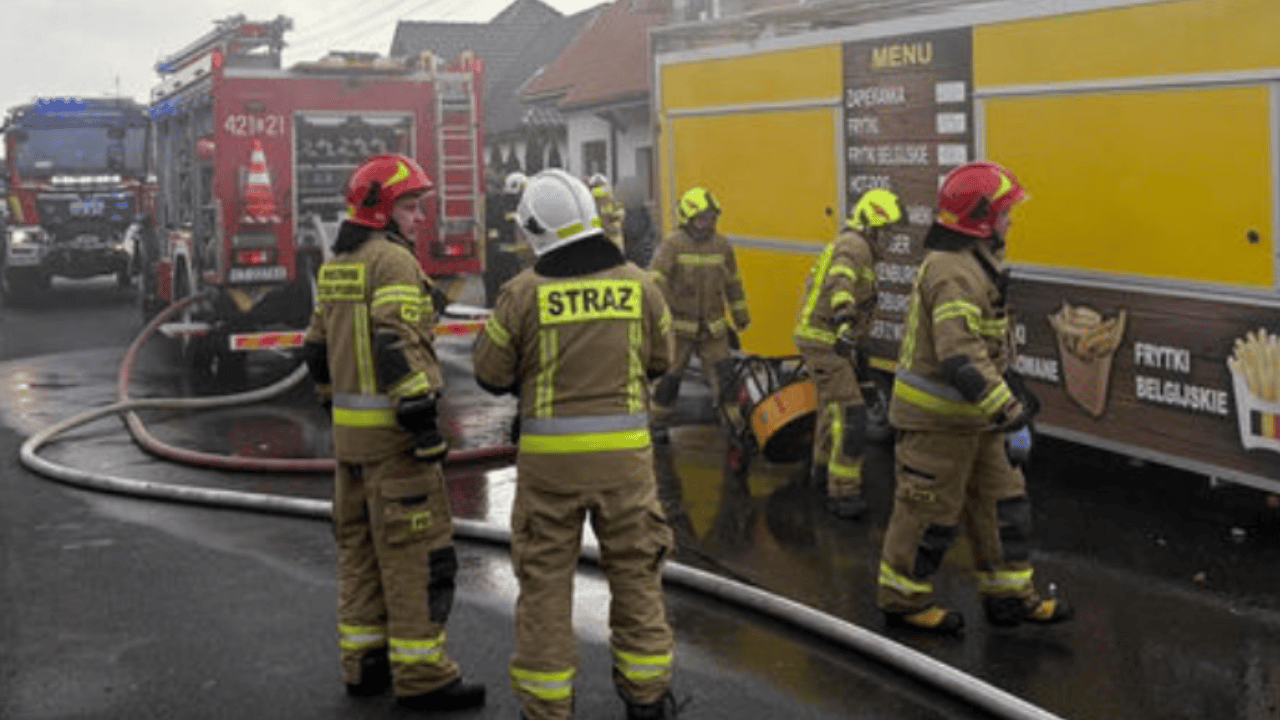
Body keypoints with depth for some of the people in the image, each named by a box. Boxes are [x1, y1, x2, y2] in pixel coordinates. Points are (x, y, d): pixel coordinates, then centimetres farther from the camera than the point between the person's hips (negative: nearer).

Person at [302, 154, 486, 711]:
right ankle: (422, 677, 1)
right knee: (417, 551, -3)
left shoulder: (335, 267, 14)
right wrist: (425, 425, -23)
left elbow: (318, 349, 19)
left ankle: (364, 663, 21)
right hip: (394, 429, -9)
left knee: (362, 547, 14)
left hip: (350, 428, 9)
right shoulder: (393, 260, -14)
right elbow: (397, 348, -24)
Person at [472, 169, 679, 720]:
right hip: (624, 449, 2)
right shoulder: (638, 284, -2)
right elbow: (660, 360, 11)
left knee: (545, 577, 9)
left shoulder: (524, 292, -9)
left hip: (549, 453, -2)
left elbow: (491, 374, -2)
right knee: (635, 571, 15)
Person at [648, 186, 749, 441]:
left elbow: (732, 281, 18)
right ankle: (658, 423, 17)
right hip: (680, 325, -3)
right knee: (670, 375, 3)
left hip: (713, 326, 3)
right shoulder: (672, 244, -8)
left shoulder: (721, 245, 7)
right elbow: (656, 279, -14)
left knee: (723, 375, 0)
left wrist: (740, 314, 22)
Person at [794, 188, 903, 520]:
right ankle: (842, 492, -11)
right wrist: (845, 319, -53)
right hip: (822, 341, -11)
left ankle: (823, 468, 44)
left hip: (831, 340, 11)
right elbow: (840, 281, -38)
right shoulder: (854, 245, -16)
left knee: (831, 405, 25)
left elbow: (859, 306, 27)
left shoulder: (860, 249, 18)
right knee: (850, 413, -13)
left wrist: (860, 353, 30)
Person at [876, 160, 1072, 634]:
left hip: (970, 413, 10)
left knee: (1000, 497, 14)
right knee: (930, 509, 2)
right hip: (938, 416, -10)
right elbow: (961, 356, -31)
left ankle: (1009, 595, 23)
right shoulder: (954, 273, -24)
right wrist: (1005, 408, -30)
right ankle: (902, 600, 17)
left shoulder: (974, 262, 11)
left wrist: (1006, 382, 27)